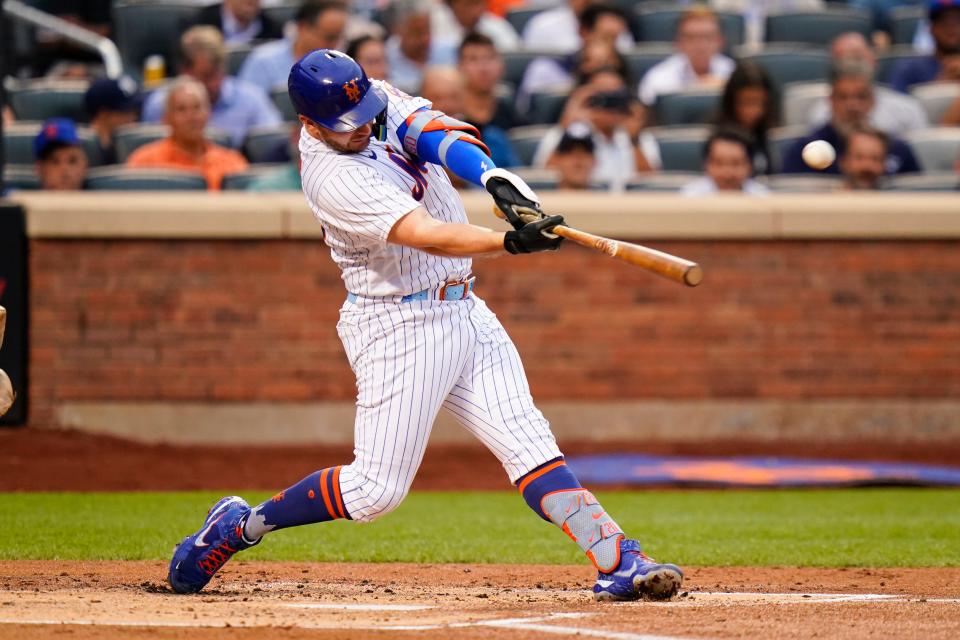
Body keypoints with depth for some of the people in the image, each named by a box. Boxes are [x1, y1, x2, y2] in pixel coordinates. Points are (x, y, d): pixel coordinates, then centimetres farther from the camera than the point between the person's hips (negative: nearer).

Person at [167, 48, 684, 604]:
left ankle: (619, 563, -8)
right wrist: (511, 241, -47)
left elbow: (434, 131, -13)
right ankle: (242, 526, 13)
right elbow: (424, 234, -34)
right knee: (376, 490, -4)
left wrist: (495, 179, -32)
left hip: (464, 309, 7)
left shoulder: (379, 102, 0)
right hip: (400, 328, -7)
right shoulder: (332, 177, -24)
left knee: (528, 443, -1)